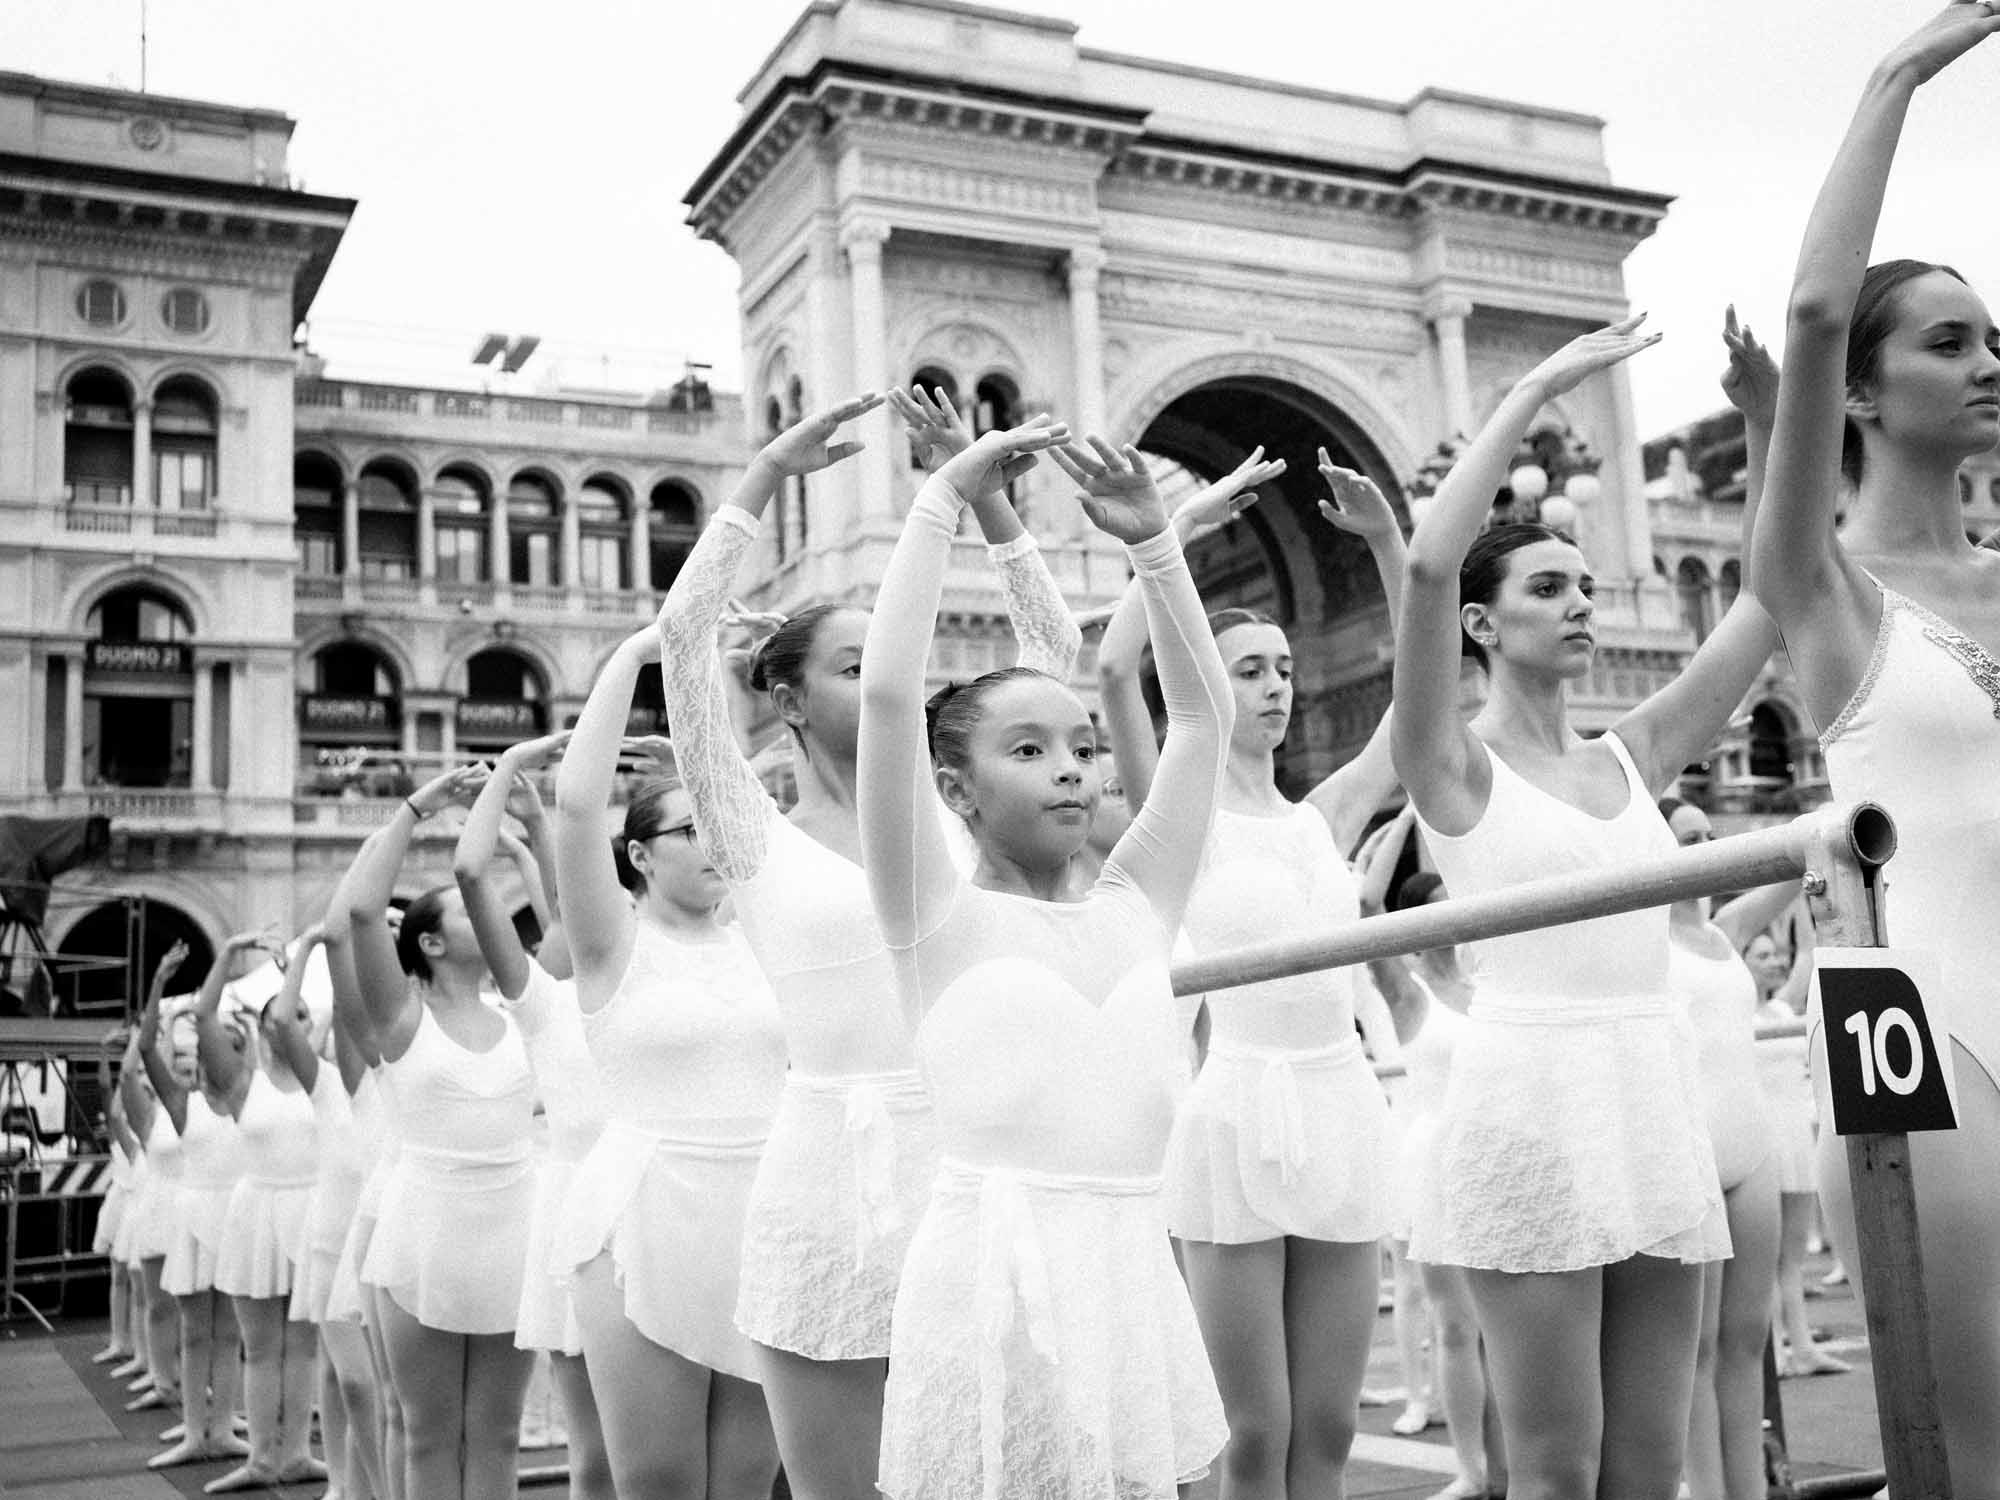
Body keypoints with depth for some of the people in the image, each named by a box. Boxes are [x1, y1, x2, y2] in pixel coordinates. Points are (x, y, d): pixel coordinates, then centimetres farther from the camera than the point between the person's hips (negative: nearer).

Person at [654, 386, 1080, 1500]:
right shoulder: (760, 839, 3)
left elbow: (1053, 650, 8)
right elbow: (684, 632, -7)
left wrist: (983, 488, 3)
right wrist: (767, 477, -5)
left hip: (966, 1169, 3)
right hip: (836, 1167, -3)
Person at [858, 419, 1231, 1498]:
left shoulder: (1132, 909, 12)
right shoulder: (940, 920, -1)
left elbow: (1201, 713, 12)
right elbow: (890, 693, -10)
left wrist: (1151, 540, 7)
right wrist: (944, 499, -6)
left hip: (1131, 1270, 5)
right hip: (993, 1272, -4)